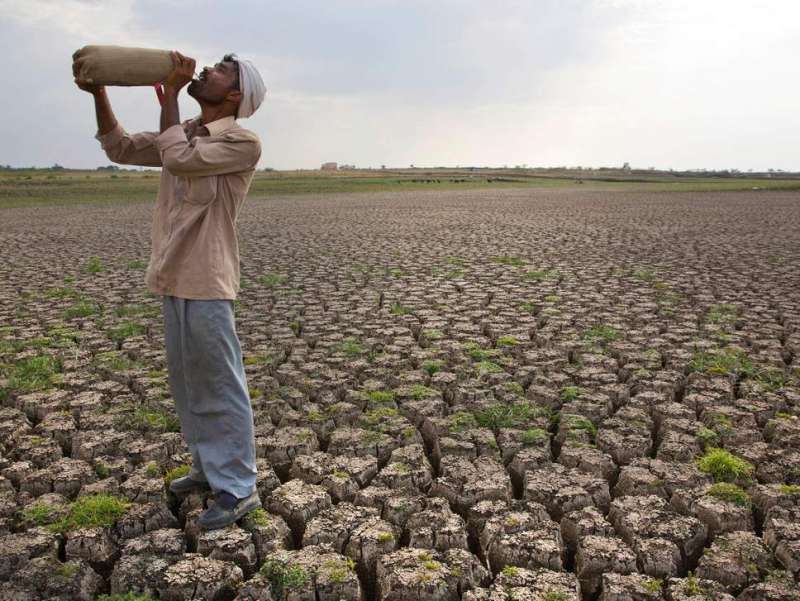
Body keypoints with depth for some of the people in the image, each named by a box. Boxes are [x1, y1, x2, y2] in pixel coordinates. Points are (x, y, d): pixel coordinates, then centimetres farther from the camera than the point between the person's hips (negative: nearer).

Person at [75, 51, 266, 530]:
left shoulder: (243, 143, -10)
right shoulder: (186, 132, 16)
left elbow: (179, 158, -22)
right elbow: (121, 147, 22)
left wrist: (170, 93, -10)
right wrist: (98, 92, 9)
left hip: (207, 282, -9)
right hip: (174, 278, 9)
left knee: (221, 386, -4)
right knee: (188, 383, 16)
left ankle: (239, 488, 7)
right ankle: (210, 467, 31)